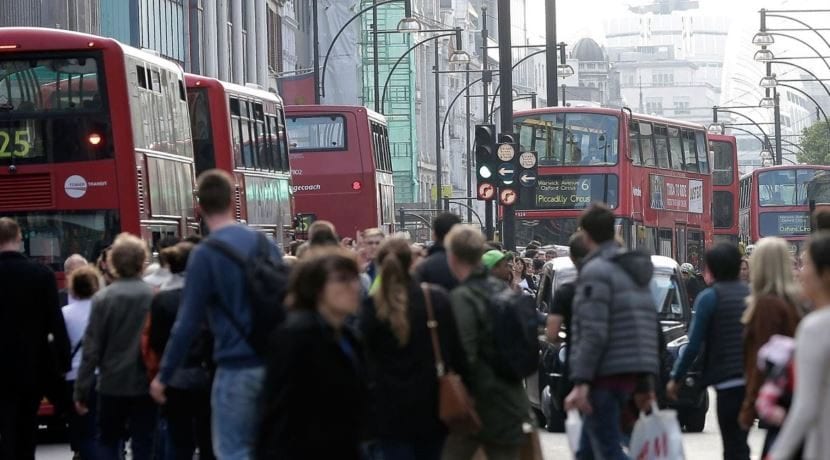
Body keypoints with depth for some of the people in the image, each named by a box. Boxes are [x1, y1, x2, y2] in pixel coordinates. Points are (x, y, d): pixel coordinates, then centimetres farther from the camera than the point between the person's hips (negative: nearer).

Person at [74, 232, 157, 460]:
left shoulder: (103, 298, -10)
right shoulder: (155, 297, -7)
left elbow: (92, 348, -8)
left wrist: (82, 391, -2)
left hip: (112, 383, -1)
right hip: (145, 382, 1)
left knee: (107, 441, 14)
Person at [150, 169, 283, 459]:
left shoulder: (205, 254, -10)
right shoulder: (265, 243, 7)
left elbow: (188, 323, -12)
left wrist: (164, 376, -3)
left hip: (237, 367, -6)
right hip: (273, 362, 6)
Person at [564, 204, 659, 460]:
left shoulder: (596, 271, -11)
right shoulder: (635, 271, 17)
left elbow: (593, 333, -20)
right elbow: (650, 331, 19)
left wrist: (581, 381, -21)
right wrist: (646, 382, 21)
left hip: (605, 375, -9)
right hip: (632, 373, 9)